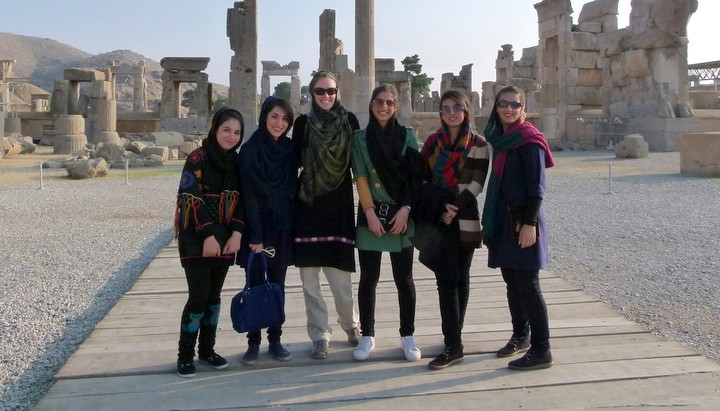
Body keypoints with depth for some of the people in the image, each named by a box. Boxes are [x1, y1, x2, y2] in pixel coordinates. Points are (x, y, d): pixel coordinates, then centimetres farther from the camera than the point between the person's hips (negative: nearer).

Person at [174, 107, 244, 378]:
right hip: (197, 240, -5)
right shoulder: (198, 158, -9)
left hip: (224, 238, 5)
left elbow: (240, 200, 6)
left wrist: (236, 233, -7)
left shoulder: (237, 162, 8)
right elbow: (193, 200, -14)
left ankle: (207, 349, 23)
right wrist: (208, 236, -18)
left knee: (214, 296, 11)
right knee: (199, 297, -8)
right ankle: (185, 355, 5)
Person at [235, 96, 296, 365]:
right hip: (257, 226, -4)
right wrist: (255, 237, -17)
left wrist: (291, 226, 4)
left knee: (277, 285, 9)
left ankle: (275, 340, 18)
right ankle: (253, 342, 12)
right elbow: (249, 196, -13)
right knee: (256, 284, 2)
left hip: (282, 227, 4)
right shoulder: (249, 150, -9)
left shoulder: (290, 149, 5)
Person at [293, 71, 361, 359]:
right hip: (308, 205, 1)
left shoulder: (349, 120, 4)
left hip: (339, 205, -1)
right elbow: (296, 160, 8)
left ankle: (350, 322, 25)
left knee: (339, 274, -2)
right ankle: (319, 335, 14)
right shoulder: (303, 123, 6)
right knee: (309, 275, 1)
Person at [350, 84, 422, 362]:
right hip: (371, 214, 0)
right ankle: (367, 336, 15)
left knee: (404, 278, 3)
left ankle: (408, 336, 14)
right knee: (368, 277, 4)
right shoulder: (360, 138, 5)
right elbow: (360, 178, -2)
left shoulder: (407, 136, 5)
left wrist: (405, 209, -10)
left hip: (401, 215, 0)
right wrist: (370, 212, -11)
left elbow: (415, 177, 1)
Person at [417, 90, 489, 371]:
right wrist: (440, 205, -6)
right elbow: (423, 178, 9)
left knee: (460, 278, 1)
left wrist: (455, 208, -17)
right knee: (446, 279, -2)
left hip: (464, 219, -2)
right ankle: (454, 344, 3)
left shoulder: (478, 144, 1)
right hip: (437, 218, 2)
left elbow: (478, 182, -7)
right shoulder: (432, 142, 11)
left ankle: (453, 342, 5)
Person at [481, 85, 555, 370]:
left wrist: (530, 223, -20)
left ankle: (541, 350, 1)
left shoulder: (529, 139, -10)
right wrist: (491, 220, 16)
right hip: (503, 219, 8)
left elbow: (537, 185, -15)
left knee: (527, 285, -6)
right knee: (512, 282, 15)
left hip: (523, 219, -8)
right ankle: (521, 336, 29)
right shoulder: (500, 138, 13)